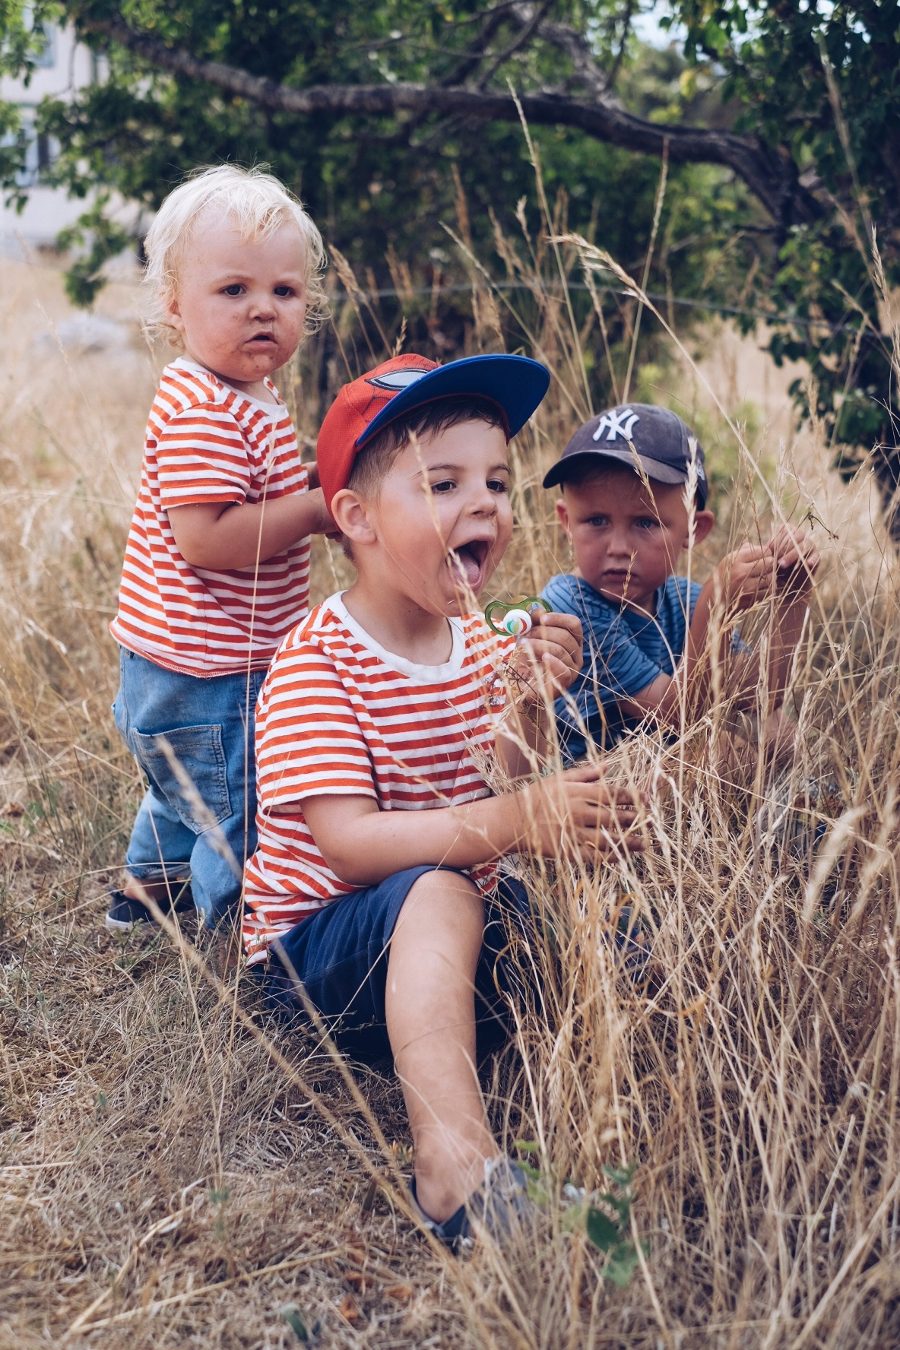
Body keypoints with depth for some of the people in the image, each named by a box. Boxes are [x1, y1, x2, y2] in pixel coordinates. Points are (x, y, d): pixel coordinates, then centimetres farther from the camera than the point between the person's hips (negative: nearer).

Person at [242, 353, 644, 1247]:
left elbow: (504, 785, 6)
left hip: (455, 938, 7)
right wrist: (511, 823, -42)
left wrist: (532, 702, -14)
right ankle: (456, 1157, -48)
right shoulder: (314, 664, -18)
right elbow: (347, 843, -29)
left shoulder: (479, 641, 6)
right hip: (320, 938, -7)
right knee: (438, 893, -38)